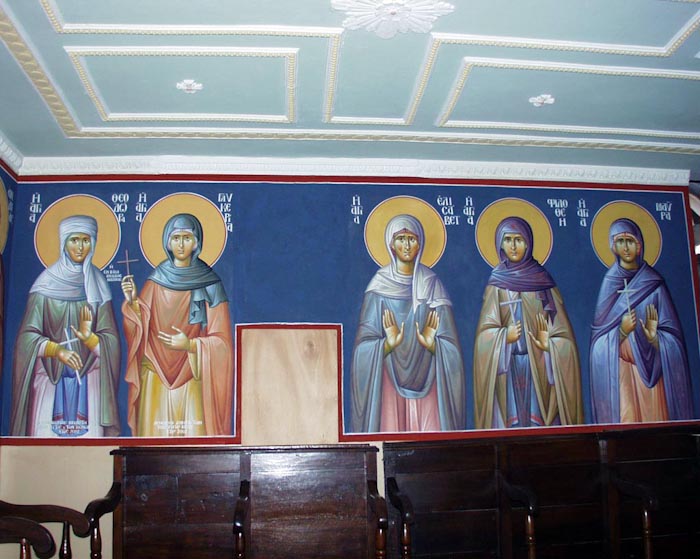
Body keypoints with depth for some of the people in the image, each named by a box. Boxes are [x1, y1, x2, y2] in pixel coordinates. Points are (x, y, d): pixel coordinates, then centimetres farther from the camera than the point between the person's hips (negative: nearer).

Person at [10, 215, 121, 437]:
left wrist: (90, 338, -17)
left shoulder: (97, 284, 6)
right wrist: (57, 349, -19)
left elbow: (110, 339, 3)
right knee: (47, 435, -4)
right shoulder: (47, 282, 1)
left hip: (88, 381, 1)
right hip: (49, 379, -1)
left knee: (88, 435, -4)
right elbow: (28, 335, -3)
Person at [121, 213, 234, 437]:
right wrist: (133, 301, -10)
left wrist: (191, 345, -18)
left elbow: (220, 339, -3)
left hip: (192, 375, -2)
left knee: (193, 431, -6)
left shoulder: (209, 282, -2)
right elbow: (142, 327, 5)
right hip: (156, 375, 2)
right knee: (156, 429, 1)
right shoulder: (157, 278, 7)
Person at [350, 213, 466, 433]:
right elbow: (366, 342, -2)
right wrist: (387, 345, -20)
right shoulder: (380, 284, 1)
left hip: (426, 379, 2)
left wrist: (432, 344, -15)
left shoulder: (431, 283, 5)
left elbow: (449, 341, 4)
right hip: (389, 378, -1)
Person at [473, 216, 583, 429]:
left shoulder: (542, 278, 7)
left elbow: (560, 326, 5)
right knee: (511, 418, -3)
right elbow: (486, 330, -1)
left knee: (540, 419, -2)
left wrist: (549, 343, -12)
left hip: (540, 364, 1)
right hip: (508, 365, -1)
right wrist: (504, 337, -20)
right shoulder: (497, 280, 5)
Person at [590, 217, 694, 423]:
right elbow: (601, 334, 2)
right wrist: (622, 331, -16)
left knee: (655, 417, -2)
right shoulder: (610, 282, 5)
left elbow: (672, 332, 4)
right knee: (625, 417, -7)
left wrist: (654, 337, -16)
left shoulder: (654, 282, 6)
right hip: (619, 369, -1)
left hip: (651, 366, 1)